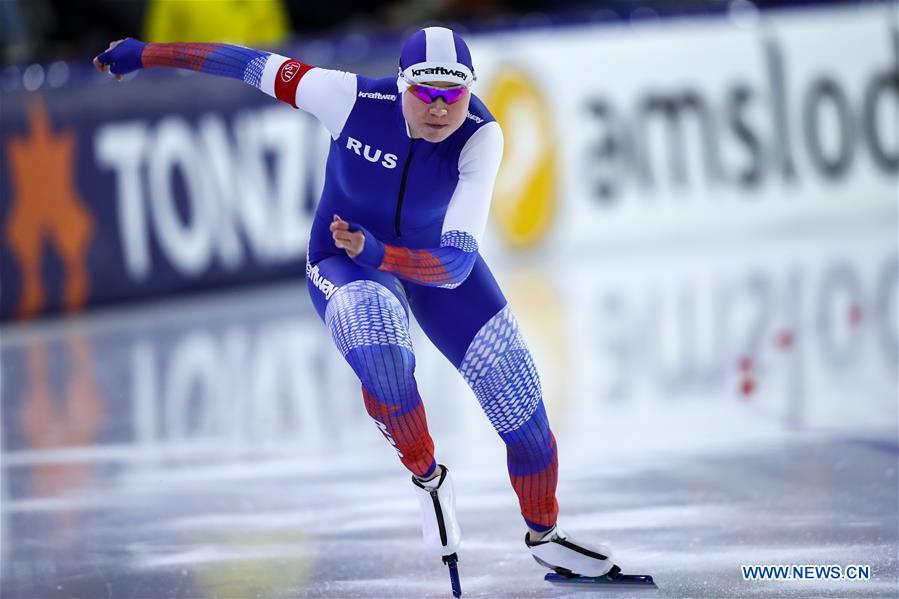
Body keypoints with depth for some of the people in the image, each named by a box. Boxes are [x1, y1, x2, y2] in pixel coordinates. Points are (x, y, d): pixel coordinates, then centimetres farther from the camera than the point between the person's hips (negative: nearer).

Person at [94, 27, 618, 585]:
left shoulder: (481, 136, -31)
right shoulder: (354, 99, -31)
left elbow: (457, 264, -38)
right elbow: (250, 63, -18)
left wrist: (377, 252, -55)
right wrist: (147, 53, -9)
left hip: (439, 261, 2)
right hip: (344, 267, -2)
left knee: (524, 411, -1)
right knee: (382, 356, -36)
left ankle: (543, 534, 28)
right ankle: (428, 477, -7)